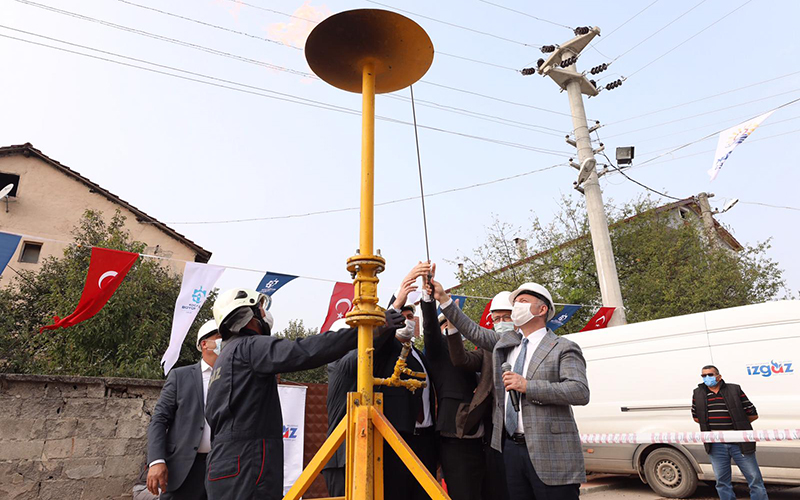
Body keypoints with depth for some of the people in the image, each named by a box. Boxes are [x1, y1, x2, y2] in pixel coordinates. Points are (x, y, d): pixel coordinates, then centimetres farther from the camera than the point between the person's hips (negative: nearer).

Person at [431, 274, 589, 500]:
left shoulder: (564, 349, -4)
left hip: (550, 454, -5)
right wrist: (443, 299, 10)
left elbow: (581, 392, -15)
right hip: (511, 447, 6)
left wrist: (527, 386, -20)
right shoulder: (506, 341, 15)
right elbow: (474, 331, 16)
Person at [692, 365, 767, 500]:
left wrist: (738, 424, 6)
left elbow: (753, 414, 5)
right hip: (716, 446, 2)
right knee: (722, 482, 11)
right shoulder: (698, 394, 5)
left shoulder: (735, 390, -1)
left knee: (755, 480, 5)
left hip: (739, 443, -2)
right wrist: (713, 425, 7)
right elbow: (696, 417, 16)